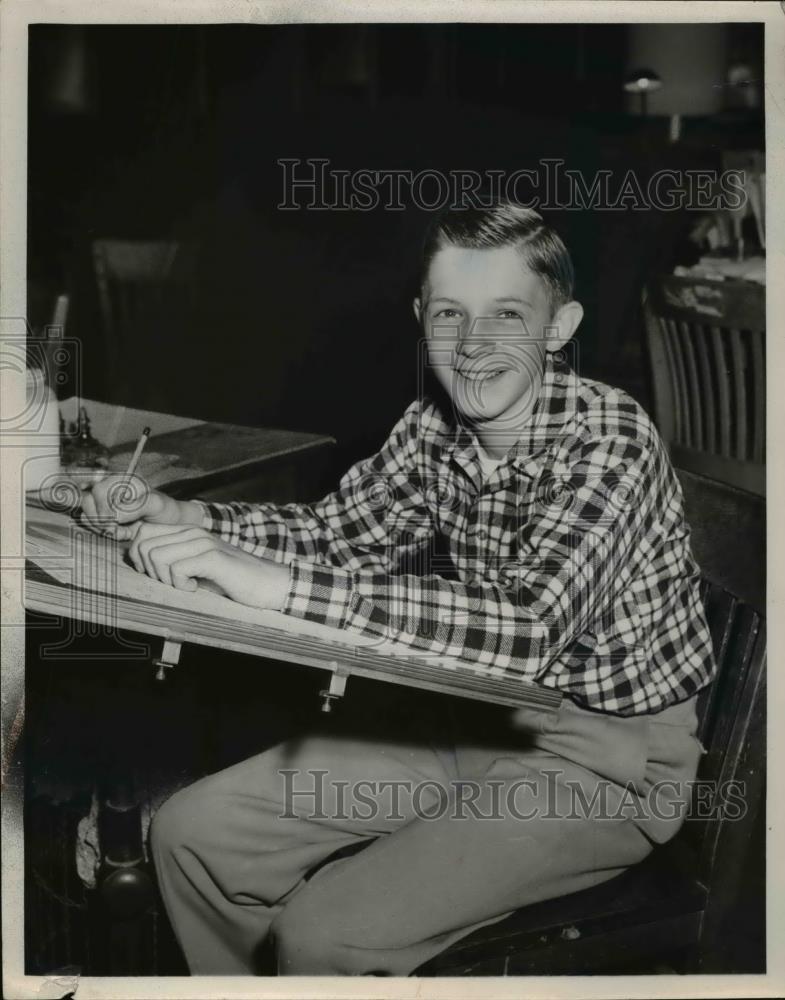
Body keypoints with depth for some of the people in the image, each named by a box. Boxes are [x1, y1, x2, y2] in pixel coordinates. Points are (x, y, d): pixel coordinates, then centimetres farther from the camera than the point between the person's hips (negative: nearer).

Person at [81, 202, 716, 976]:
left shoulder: (609, 439, -23)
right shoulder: (435, 425, -3)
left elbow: (527, 627, -37)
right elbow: (333, 529, 8)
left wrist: (275, 584, -41)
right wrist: (186, 521, -10)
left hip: (606, 758, -6)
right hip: (474, 716, 7)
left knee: (325, 933, -22)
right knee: (191, 833, 1)